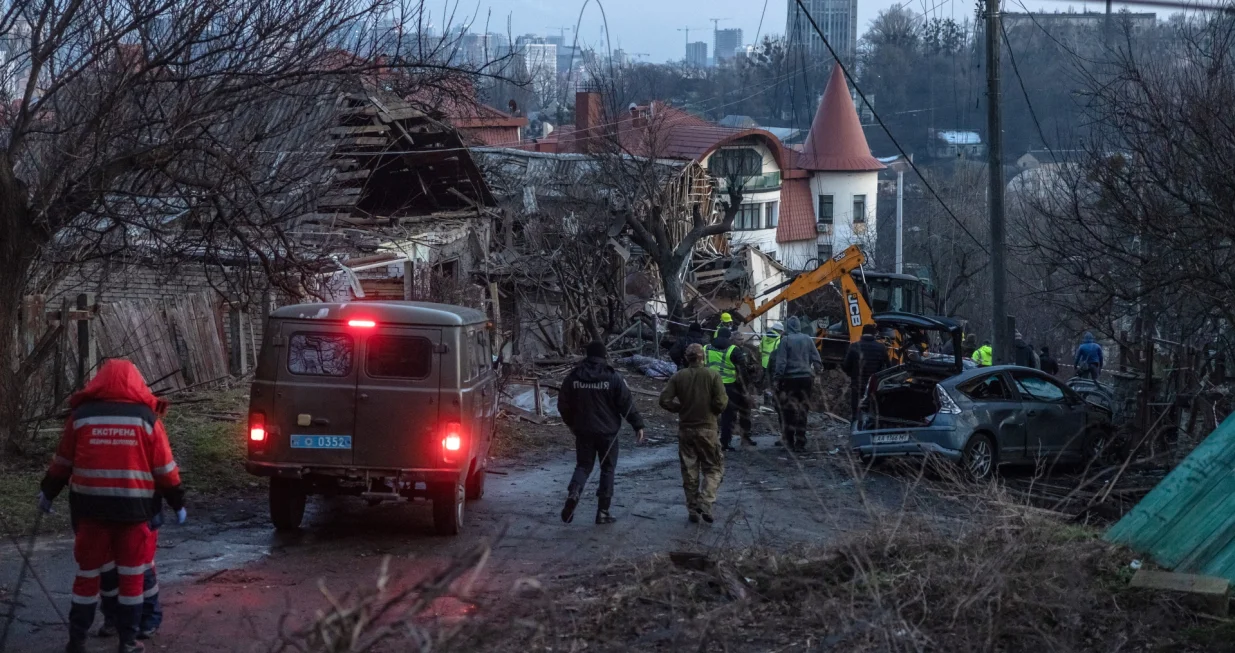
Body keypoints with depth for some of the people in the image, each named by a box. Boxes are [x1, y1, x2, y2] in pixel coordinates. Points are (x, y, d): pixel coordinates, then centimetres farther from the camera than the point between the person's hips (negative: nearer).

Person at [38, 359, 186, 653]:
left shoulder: (81, 415, 2)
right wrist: (177, 503, 10)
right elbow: (165, 468, 0)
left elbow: (63, 461, 9)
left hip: (90, 506, 1)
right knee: (131, 575, 8)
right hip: (134, 507, -1)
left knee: (87, 573, 11)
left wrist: (48, 493, 23)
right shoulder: (147, 418, -2)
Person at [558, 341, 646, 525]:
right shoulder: (613, 377, -8)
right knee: (607, 468, 9)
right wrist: (638, 425, 0)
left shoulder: (573, 377, 0)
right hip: (607, 431, -2)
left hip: (583, 431, 2)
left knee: (583, 465, 14)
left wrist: (572, 424, 22)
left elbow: (563, 405, 6)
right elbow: (627, 403, -9)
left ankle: (573, 492, -16)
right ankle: (603, 512, 8)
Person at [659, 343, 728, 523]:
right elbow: (721, 403, -14)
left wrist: (681, 408, 8)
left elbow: (664, 400, -7)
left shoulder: (678, 377, -3)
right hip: (707, 429, -2)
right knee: (713, 468, 9)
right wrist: (715, 410, 7)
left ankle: (693, 509, 14)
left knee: (689, 471, 12)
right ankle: (705, 503, -10)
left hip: (685, 429, 2)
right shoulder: (713, 375, -9)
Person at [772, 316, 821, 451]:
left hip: (790, 378, -3)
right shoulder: (808, 339, 4)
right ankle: (800, 442, 4)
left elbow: (781, 362, -9)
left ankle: (790, 439, 3)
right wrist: (813, 374, 15)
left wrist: (777, 378, -5)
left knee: (789, 409, 5)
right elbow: (816, 360, 6)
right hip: (806, 378, 3)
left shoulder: (786, 340, -6)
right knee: (803, 410, 6)